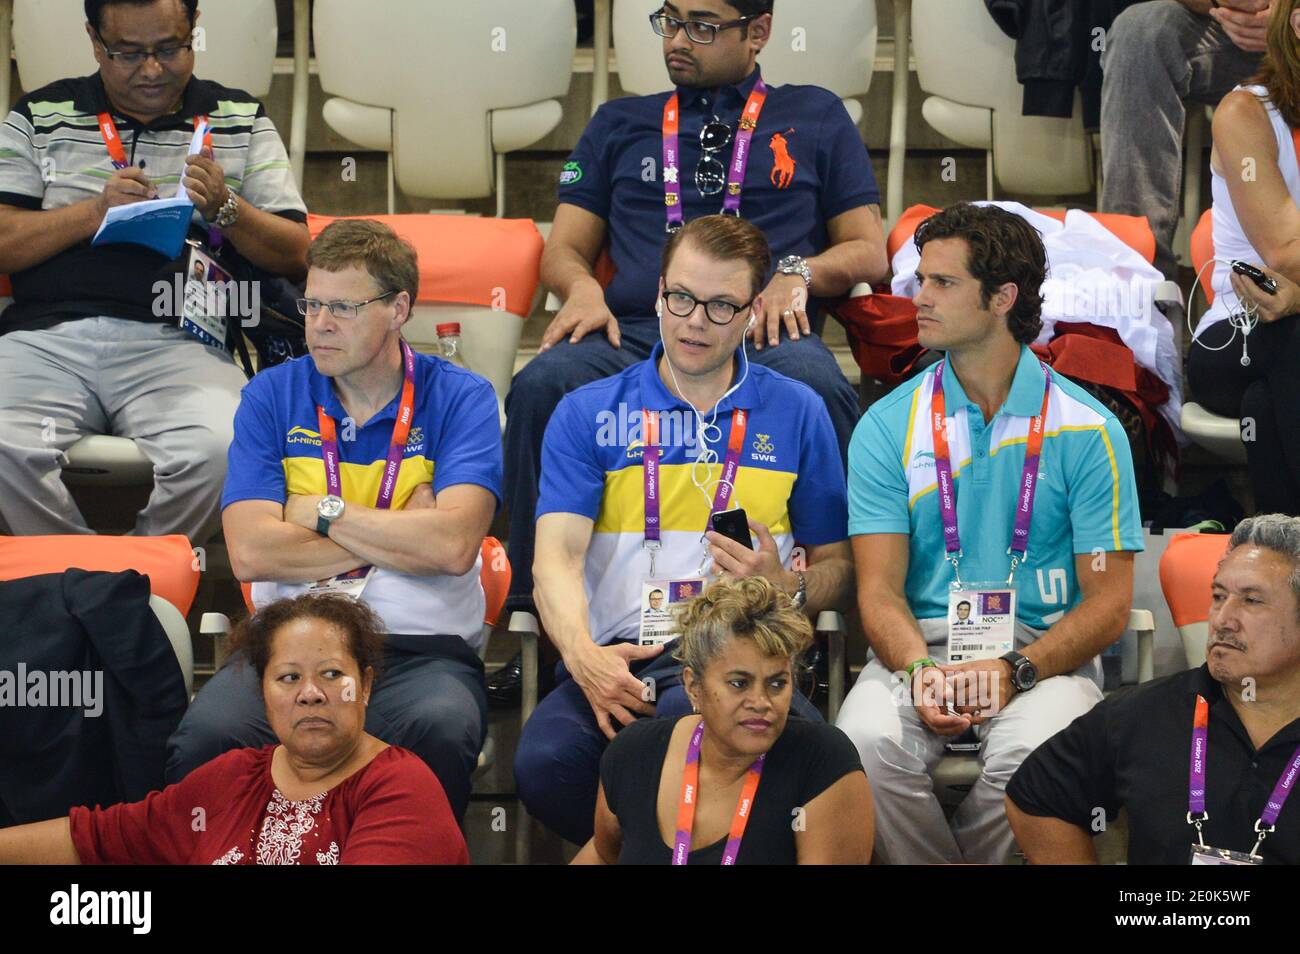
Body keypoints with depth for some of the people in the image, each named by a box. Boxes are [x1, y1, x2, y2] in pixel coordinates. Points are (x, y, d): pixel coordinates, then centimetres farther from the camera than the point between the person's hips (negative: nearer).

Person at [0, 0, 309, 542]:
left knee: (215, 451, -34)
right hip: (46, 335, 0)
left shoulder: (242, 122, 18)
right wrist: (97, 210, -4)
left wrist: (226, 208, -5)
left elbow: (296, 257, 13)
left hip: (177, 343, 0)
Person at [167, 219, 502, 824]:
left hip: (422, 647, -1)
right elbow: (250, 552, -4)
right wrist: (400, 534, -4)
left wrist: (323, 512, -3)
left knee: (442, 728, -37)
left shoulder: (461, 399, 4)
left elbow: (452, 546, -12)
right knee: (207, 733, -31)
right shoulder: (271, 396, 9)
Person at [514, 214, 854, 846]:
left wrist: (787, 589, -8)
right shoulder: (588, 414, 15)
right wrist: (584, 653, -18)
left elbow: (838, 566, 17)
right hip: (616, 658, 1)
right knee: (545, 761, -34)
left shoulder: (798, 414, 17)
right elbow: (557, 557, 2)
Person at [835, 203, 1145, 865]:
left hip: (1044, 653, -1)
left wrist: (1014, 669, -20)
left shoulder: (1087, 430, 1)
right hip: (920, 644, 2)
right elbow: (880, 590, 1)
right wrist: (920, 671, -21)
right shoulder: (888, 426, 7)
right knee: (867, 739, -31)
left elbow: (1109, 604, -2)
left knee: (1028, 749, -35)